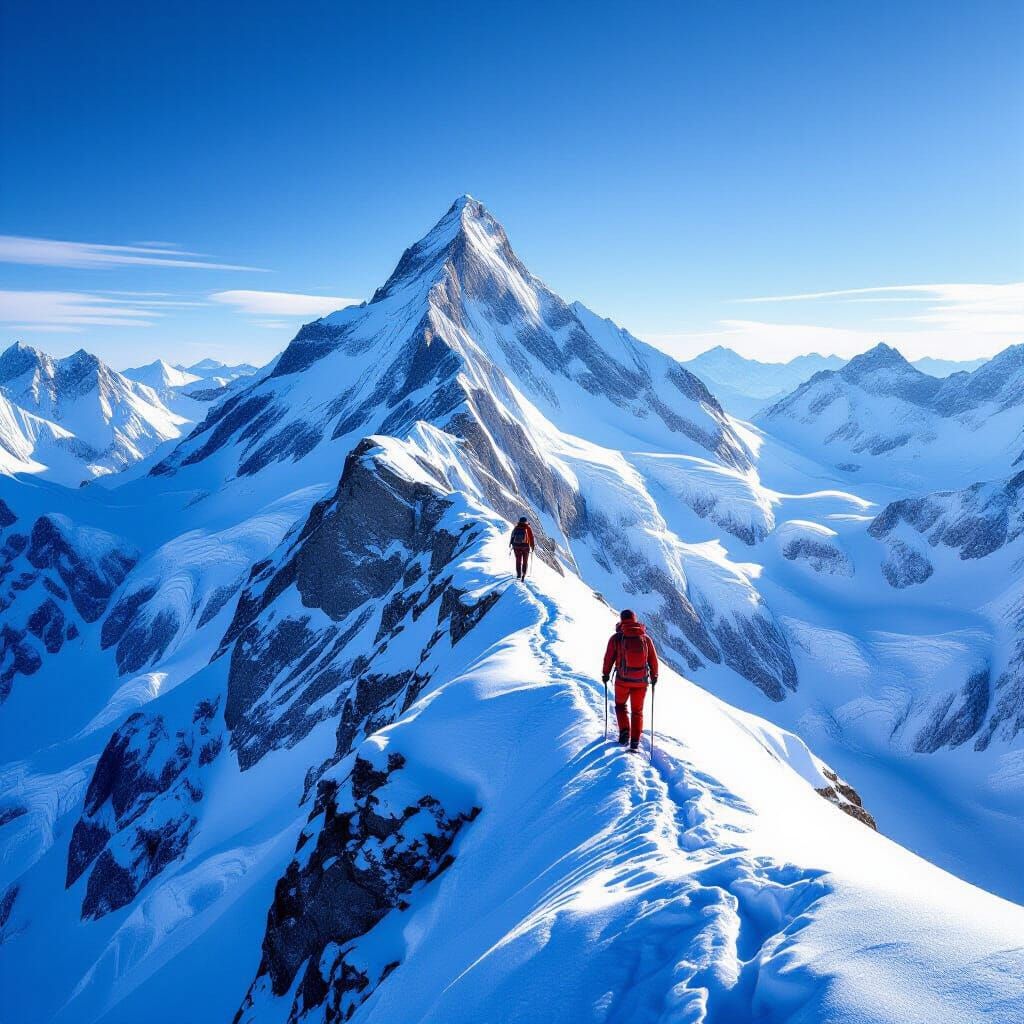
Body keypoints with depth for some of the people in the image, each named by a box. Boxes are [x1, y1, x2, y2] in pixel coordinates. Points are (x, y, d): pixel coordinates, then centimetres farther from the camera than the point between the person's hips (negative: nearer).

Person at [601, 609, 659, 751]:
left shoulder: (616, 638, -6)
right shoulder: (646, 638, 1)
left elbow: (609, 658, -1)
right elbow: (653, 660, 5)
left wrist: (605, 674, 14)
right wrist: (654, 676, 19)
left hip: (622, 680, -2)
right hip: (641, 681, 2)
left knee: (620, 706, 21)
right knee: (637, 711, 15)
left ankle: (624, 731, 2)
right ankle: (635, 742, 11)